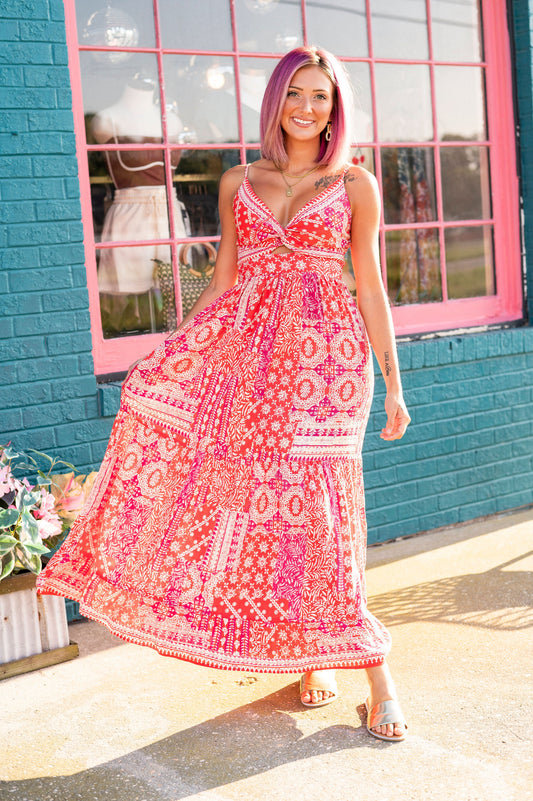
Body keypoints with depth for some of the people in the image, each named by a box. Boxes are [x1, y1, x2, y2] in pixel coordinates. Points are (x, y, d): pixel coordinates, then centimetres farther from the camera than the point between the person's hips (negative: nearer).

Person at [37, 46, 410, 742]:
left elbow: (370, 288, 7)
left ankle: (376, 670, 6)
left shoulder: (355, 184, 7)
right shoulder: (239, 184, 14)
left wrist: (393, 387, 4)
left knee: (319, 503, -10)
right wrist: (176, 352, 10)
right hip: (243, 341, 3)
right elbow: (223, 281, 16)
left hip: (325, 348, -3)